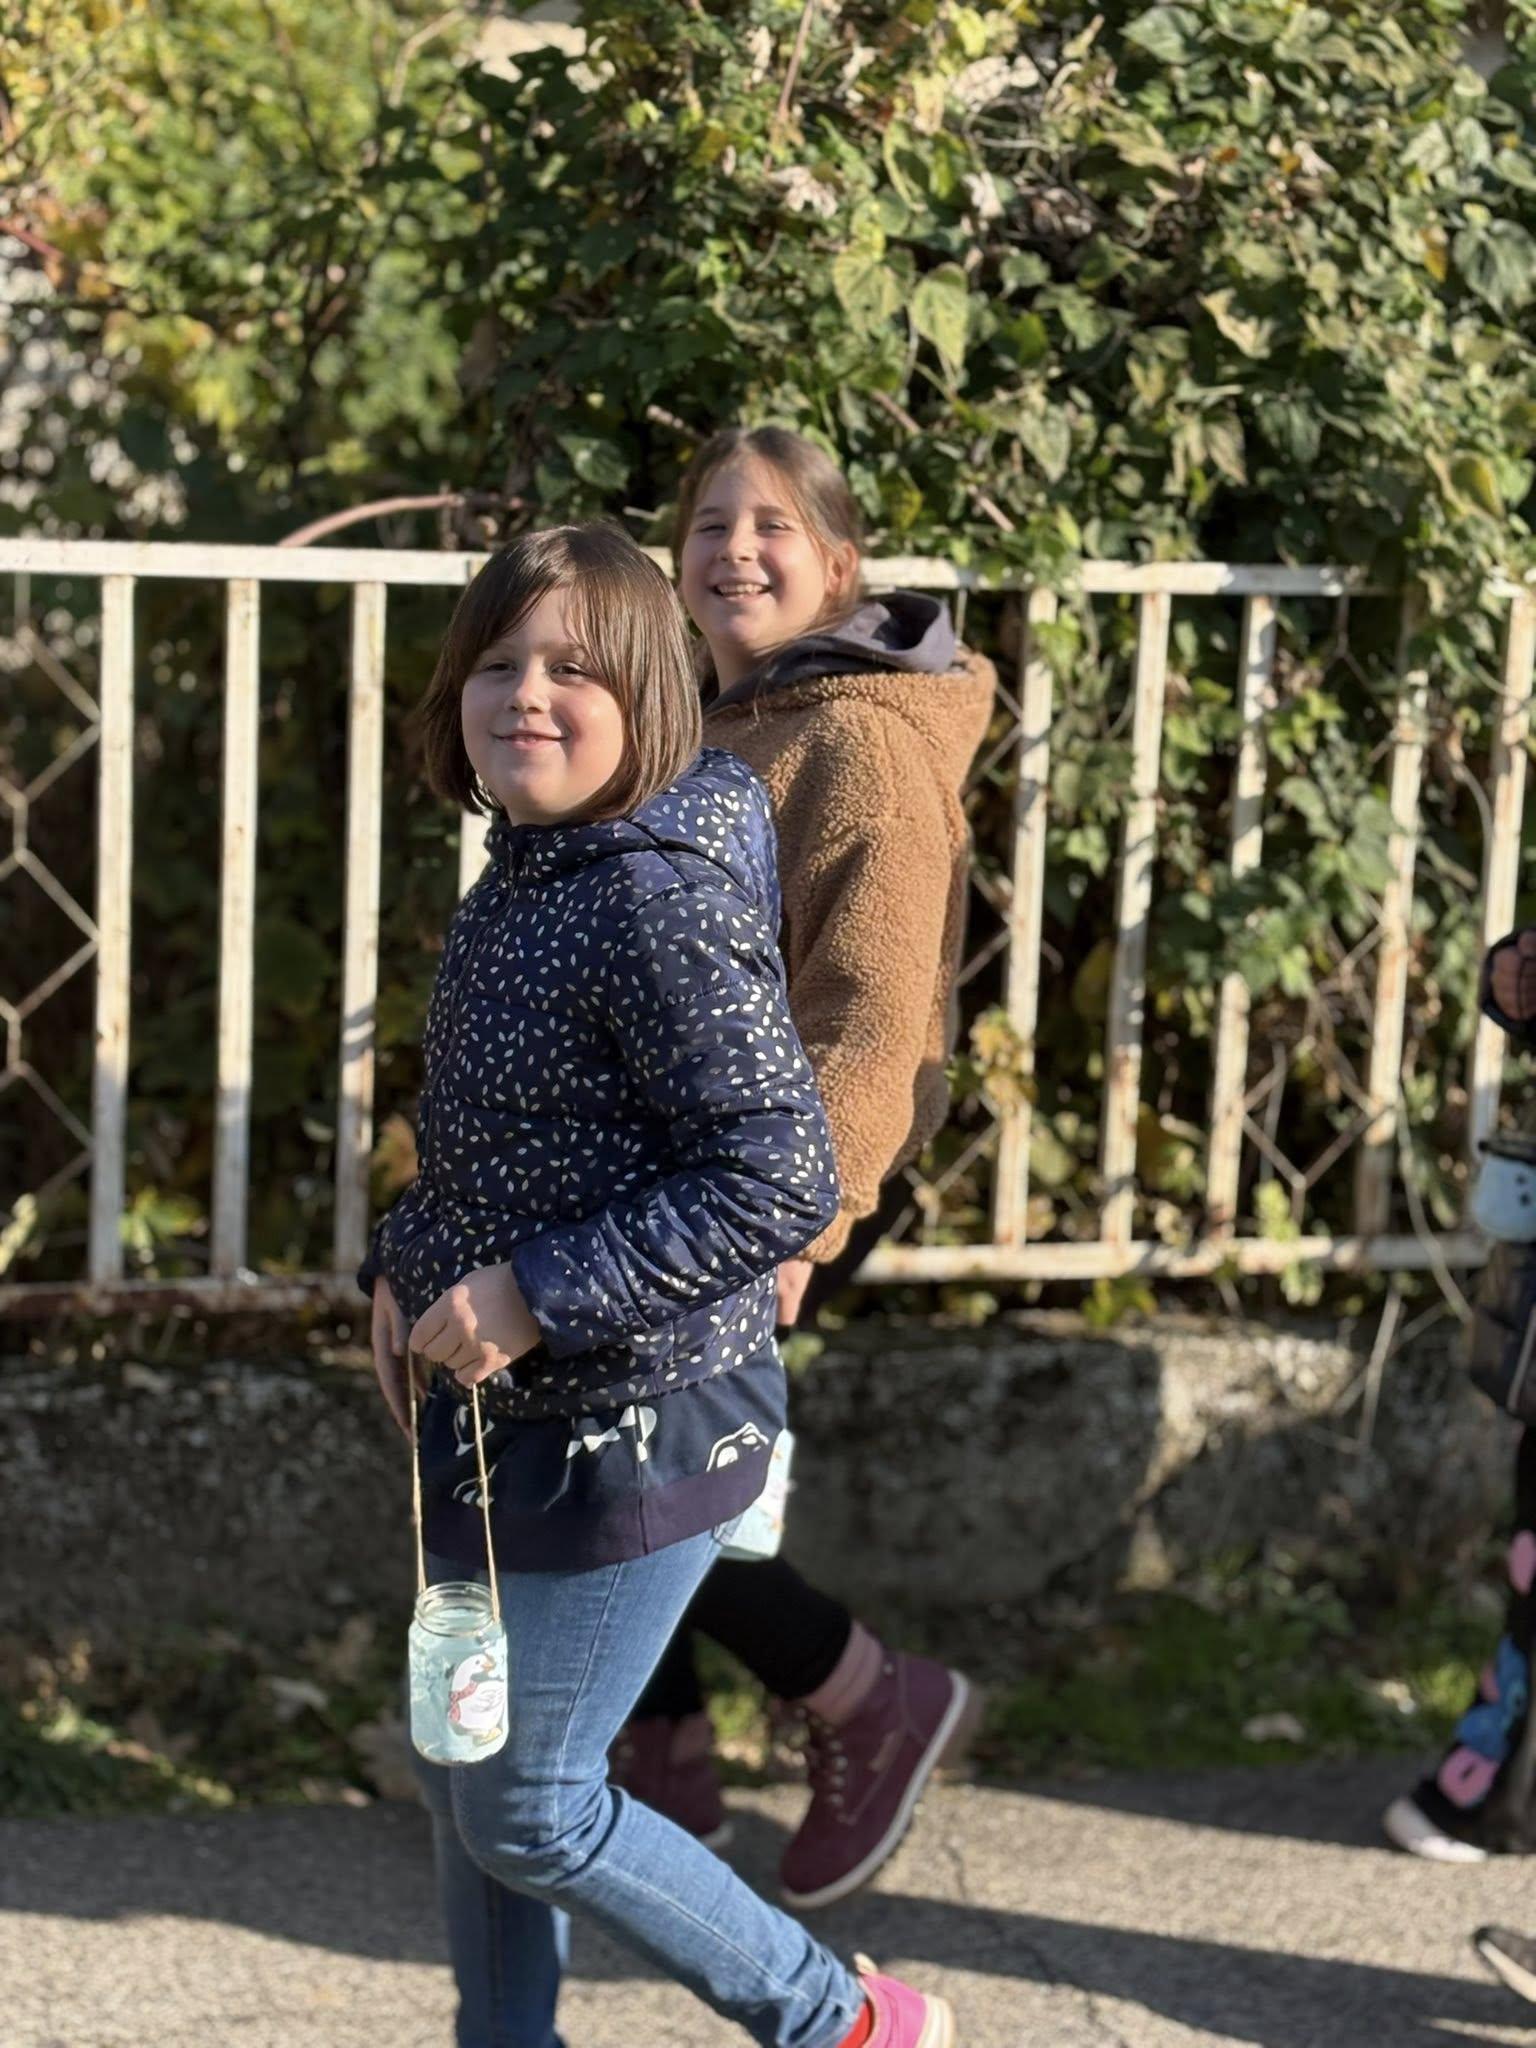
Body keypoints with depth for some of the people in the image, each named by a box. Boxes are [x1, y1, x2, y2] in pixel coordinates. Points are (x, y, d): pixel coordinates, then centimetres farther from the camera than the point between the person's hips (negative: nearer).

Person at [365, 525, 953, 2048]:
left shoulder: (658, 899, -23)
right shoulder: (526, 875, 6)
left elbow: (780, 1181, -27)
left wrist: (534, 1293, -25)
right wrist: (408, 1268, 7)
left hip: (625, 1428, -9)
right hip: (504, 1409, 9)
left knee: (532, 1810, 2)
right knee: (462, 1771, 19)